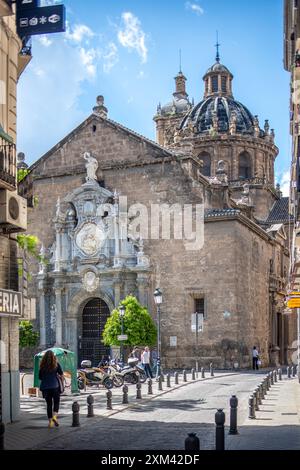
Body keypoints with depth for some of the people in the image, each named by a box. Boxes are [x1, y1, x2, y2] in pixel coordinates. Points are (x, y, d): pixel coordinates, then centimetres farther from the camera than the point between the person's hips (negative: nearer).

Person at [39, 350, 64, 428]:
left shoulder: (42, 365, 4)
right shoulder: (56, 364, -1)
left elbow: (40, 377, 8)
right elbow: (61, 375, -2)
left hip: (45, 387, 2)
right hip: (55, 386, -2)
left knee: (49, 404, 9)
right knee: (56, 402, 10)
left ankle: (50, 421, 9)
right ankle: (54, 416, -12)